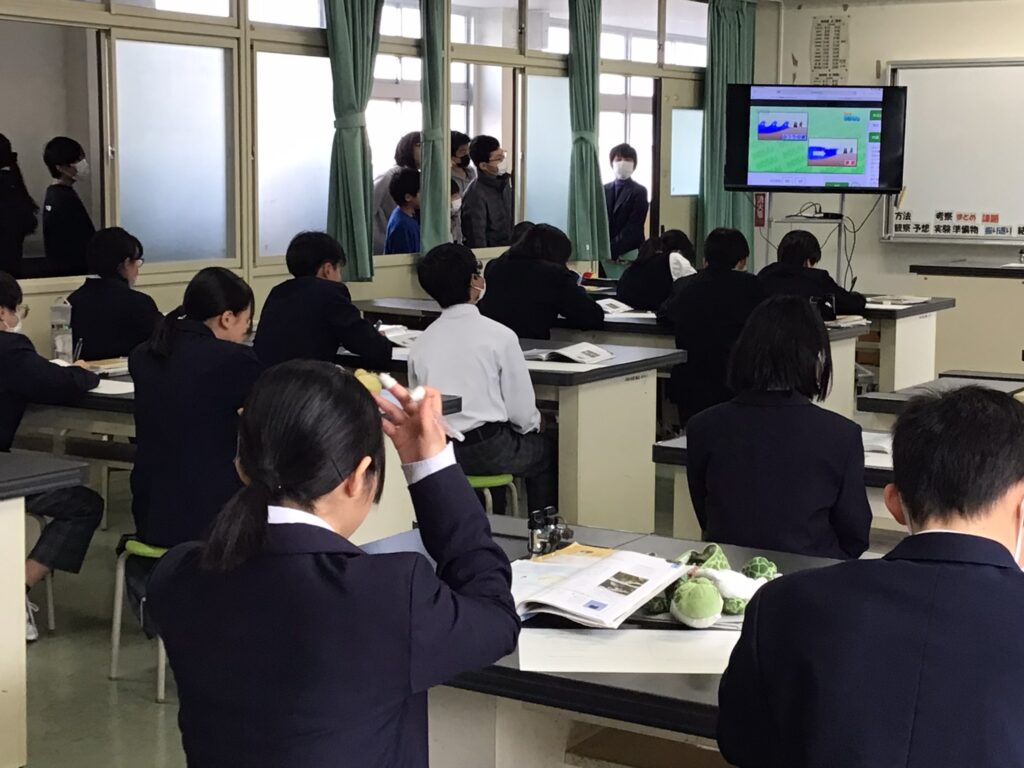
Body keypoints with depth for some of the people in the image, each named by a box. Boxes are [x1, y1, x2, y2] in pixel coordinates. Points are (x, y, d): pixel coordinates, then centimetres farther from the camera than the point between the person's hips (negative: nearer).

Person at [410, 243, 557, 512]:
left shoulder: (420, 344, 2)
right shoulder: (500, 336, -11)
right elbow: (522, 411, -7)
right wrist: (533, 426, 14)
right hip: (486, 452, -5)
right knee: (547, 449, 23)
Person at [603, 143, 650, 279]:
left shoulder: (639, 191, -1)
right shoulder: (604, 190, 12)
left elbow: (633, 227, -8)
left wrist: (613, 250, -13)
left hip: (629, 255, -4)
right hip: (606, 254, 4)